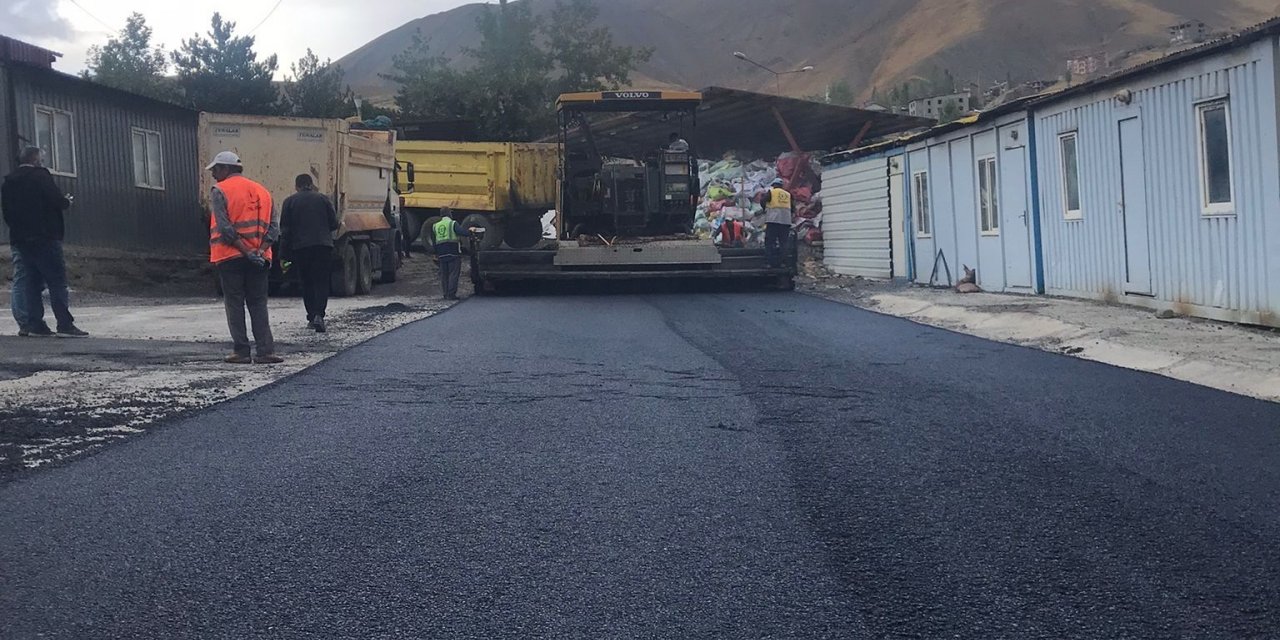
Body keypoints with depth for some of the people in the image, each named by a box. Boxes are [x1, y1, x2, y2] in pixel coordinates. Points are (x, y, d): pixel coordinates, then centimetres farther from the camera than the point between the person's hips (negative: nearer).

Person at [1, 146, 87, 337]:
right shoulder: (40, 176, -7)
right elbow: (56, 200, -15)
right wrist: (67, 202, 5)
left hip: (18, 239, 7)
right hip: (44, 238, -7)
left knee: (23, 283, 8)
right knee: (57, 280, -6)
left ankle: (34, 323, 5)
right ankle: (65, 324, -10)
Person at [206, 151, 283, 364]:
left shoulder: (220, 191, -3)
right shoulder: (261, 191, 14)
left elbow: (225, 228, -13)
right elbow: (274, 227, 5)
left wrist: (246, 252, -13)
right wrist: (260, 251, -5)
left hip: (230, 256, -4)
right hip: (260, 258, 4)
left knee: (235, 303, 3)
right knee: (258, 304, 7)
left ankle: (242, 352, 2)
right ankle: (266, 351, -2)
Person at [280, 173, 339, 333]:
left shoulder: (289, 202, 5)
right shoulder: (323, 199, 6)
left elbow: (284, 228, 2)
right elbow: (334, 223, 3)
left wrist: (285, 251, 9)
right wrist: (340, 224, 26)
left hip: (299, 247, 1)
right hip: (323, 245, -1)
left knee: (307, 282, 13)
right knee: (321, 281, 0)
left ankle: (311, 317, 13)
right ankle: (319, 315, -18)